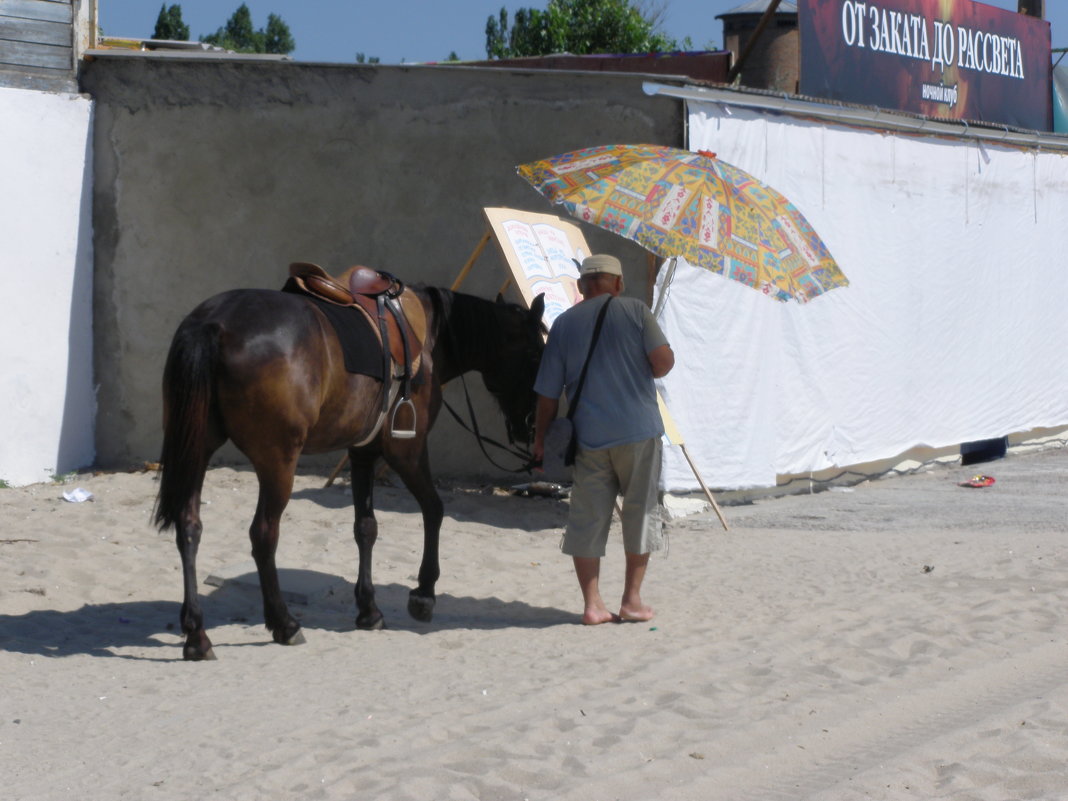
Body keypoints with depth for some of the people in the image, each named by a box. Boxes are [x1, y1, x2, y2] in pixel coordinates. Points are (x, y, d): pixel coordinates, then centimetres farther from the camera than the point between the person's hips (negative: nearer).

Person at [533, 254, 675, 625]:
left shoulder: (564, 324, 4)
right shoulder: (635, 311, -2)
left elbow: (548, 391, 4)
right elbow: (664, 361, -9)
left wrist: (540, 437, 14)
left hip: (589, 437, 2)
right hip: (638, 429, -2)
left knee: (587, 518, 7)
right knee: (640, 511, 10)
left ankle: (592, 604, 5)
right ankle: (632, 599, 12)